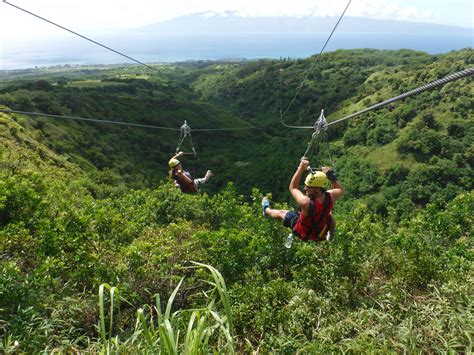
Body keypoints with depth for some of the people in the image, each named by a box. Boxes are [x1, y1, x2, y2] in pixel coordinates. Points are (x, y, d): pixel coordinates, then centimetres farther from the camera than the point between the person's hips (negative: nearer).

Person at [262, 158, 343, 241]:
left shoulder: (305, 202, -43)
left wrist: (301, 167, -22)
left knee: (282, 213, 20)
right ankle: (331, 236, 66)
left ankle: (266, 210, 54)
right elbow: (340, 190, -5)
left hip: (303, 232, -3)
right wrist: (331, 176, -13)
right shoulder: (331, 197, -32)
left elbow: (292, 187, -23)